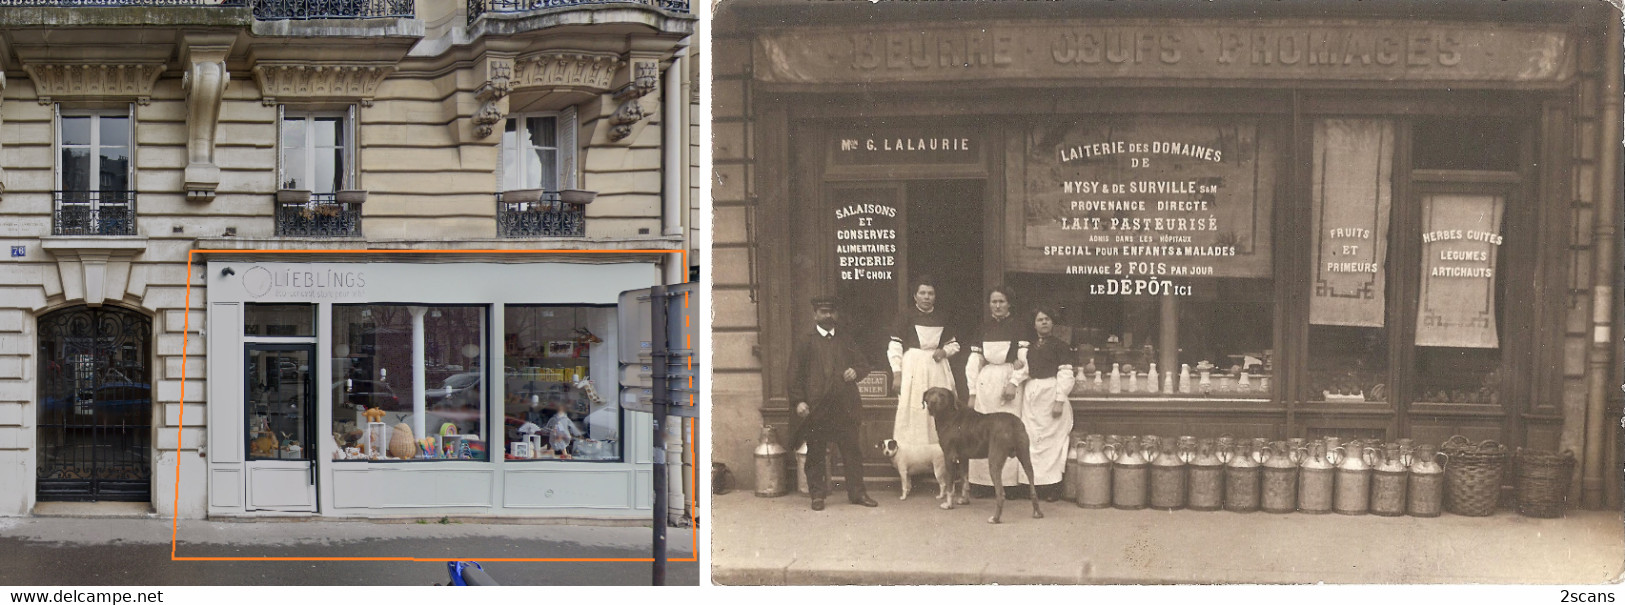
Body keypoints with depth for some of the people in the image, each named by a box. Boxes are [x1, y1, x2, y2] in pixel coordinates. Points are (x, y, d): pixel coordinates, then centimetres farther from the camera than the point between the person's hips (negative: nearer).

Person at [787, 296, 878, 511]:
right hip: (816, 408, -3)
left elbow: (863, 365, 20)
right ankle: (817, 494, 10)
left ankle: (857, 492, 11)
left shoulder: (846, 341, 16)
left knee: (852, 451, 4)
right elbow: (795, 374, 0)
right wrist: (798, 401, -10)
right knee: (815, 454, 1)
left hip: (845, 406, 3)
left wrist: (856, 372, -4)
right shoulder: (806, 343, 5)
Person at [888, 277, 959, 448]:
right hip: (913, 368, -4)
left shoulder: (941, 319, 11)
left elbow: (954, 344, 22)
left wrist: (944, 351, -1)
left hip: (937, 369, 4)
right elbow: (895, 346, -3)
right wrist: (897, 374, -10)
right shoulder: (907, 316, -1)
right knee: (914, 413, -7)